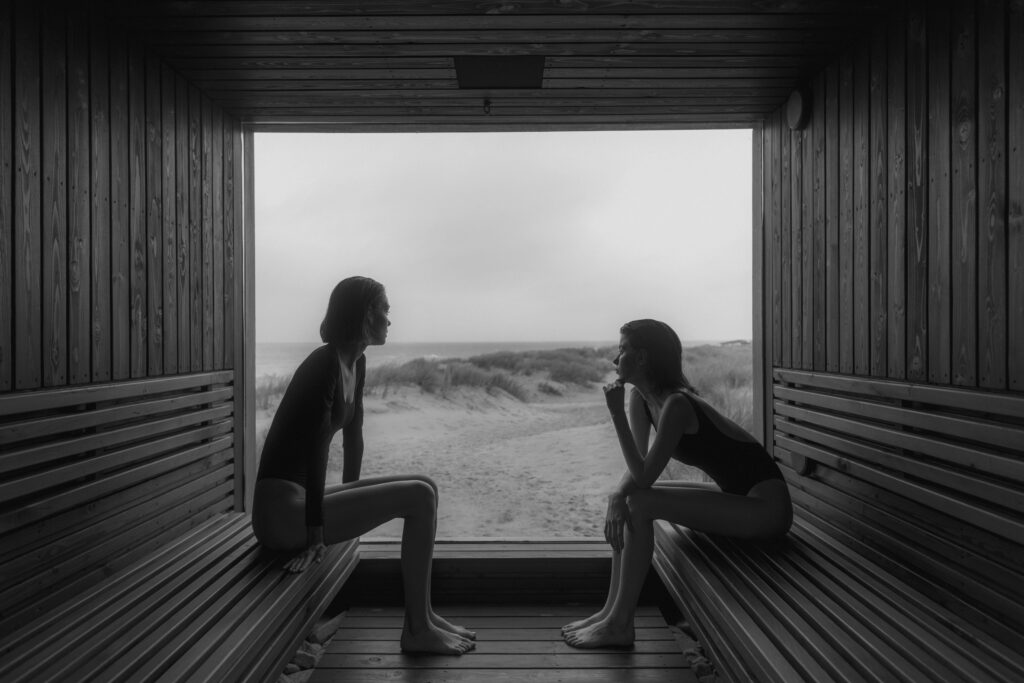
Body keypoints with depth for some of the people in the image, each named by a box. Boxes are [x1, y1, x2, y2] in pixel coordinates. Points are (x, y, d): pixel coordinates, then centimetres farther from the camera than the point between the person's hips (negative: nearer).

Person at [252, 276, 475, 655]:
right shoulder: (325, 363, -19)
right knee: (419, 496, -16)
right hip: (282, 510, -9)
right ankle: (417, 630, -2)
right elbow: (315, 450, -23)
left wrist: (349, 497, 23)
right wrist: (315, 535, -22)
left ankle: (422, 615, 13)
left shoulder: (356, 363, 8)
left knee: (425, 486, 6)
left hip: (302, 498, 9)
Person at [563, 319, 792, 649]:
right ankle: (612, 610, 7)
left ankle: (619, 624, -7)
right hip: (737, 495, 9)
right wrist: (617, 495, -19)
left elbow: (644, 477, -24)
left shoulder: (676, 405, -25)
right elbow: (637, 470, 2)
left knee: (639, 504, -19)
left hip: (765, 505, -9)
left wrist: (616, 414, -26)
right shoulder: (640, 398, 2)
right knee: (624, 499, 2)